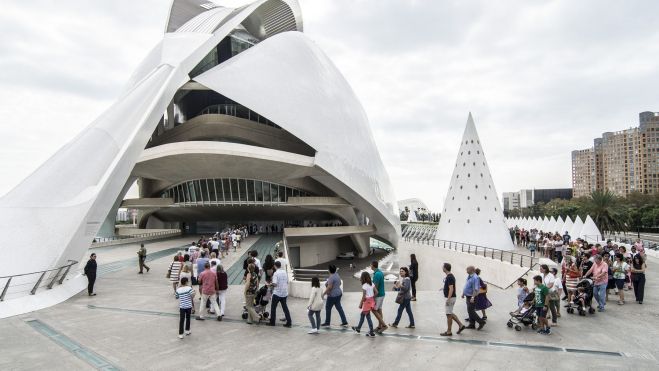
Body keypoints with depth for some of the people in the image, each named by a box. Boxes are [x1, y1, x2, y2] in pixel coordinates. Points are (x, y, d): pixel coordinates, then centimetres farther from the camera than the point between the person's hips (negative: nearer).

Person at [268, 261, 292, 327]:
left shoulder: (276, 273, -14)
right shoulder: (285, 272, 4)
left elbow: (275, 284, -20)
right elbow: (287, 282, 11)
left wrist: (270, 284, -1)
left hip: (277, 293, -5)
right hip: (284, 293, 5)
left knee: (273, 307, 11)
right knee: (285, 307, 12)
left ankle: (272, 322, 17)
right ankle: (288, 322, 10)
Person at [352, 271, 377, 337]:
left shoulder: (364, 286, -18)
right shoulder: (372, 284, 3)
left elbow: (364, 297, -18)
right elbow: (376, 292, 1)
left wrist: (360, 304, -6)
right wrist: (373, 298, 13)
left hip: (367, 301, -8)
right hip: (371, 301, 8)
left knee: (368, 317, 2)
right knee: (362, 314, 22)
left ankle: (371, 333, 6)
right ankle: (358, 328, 35)